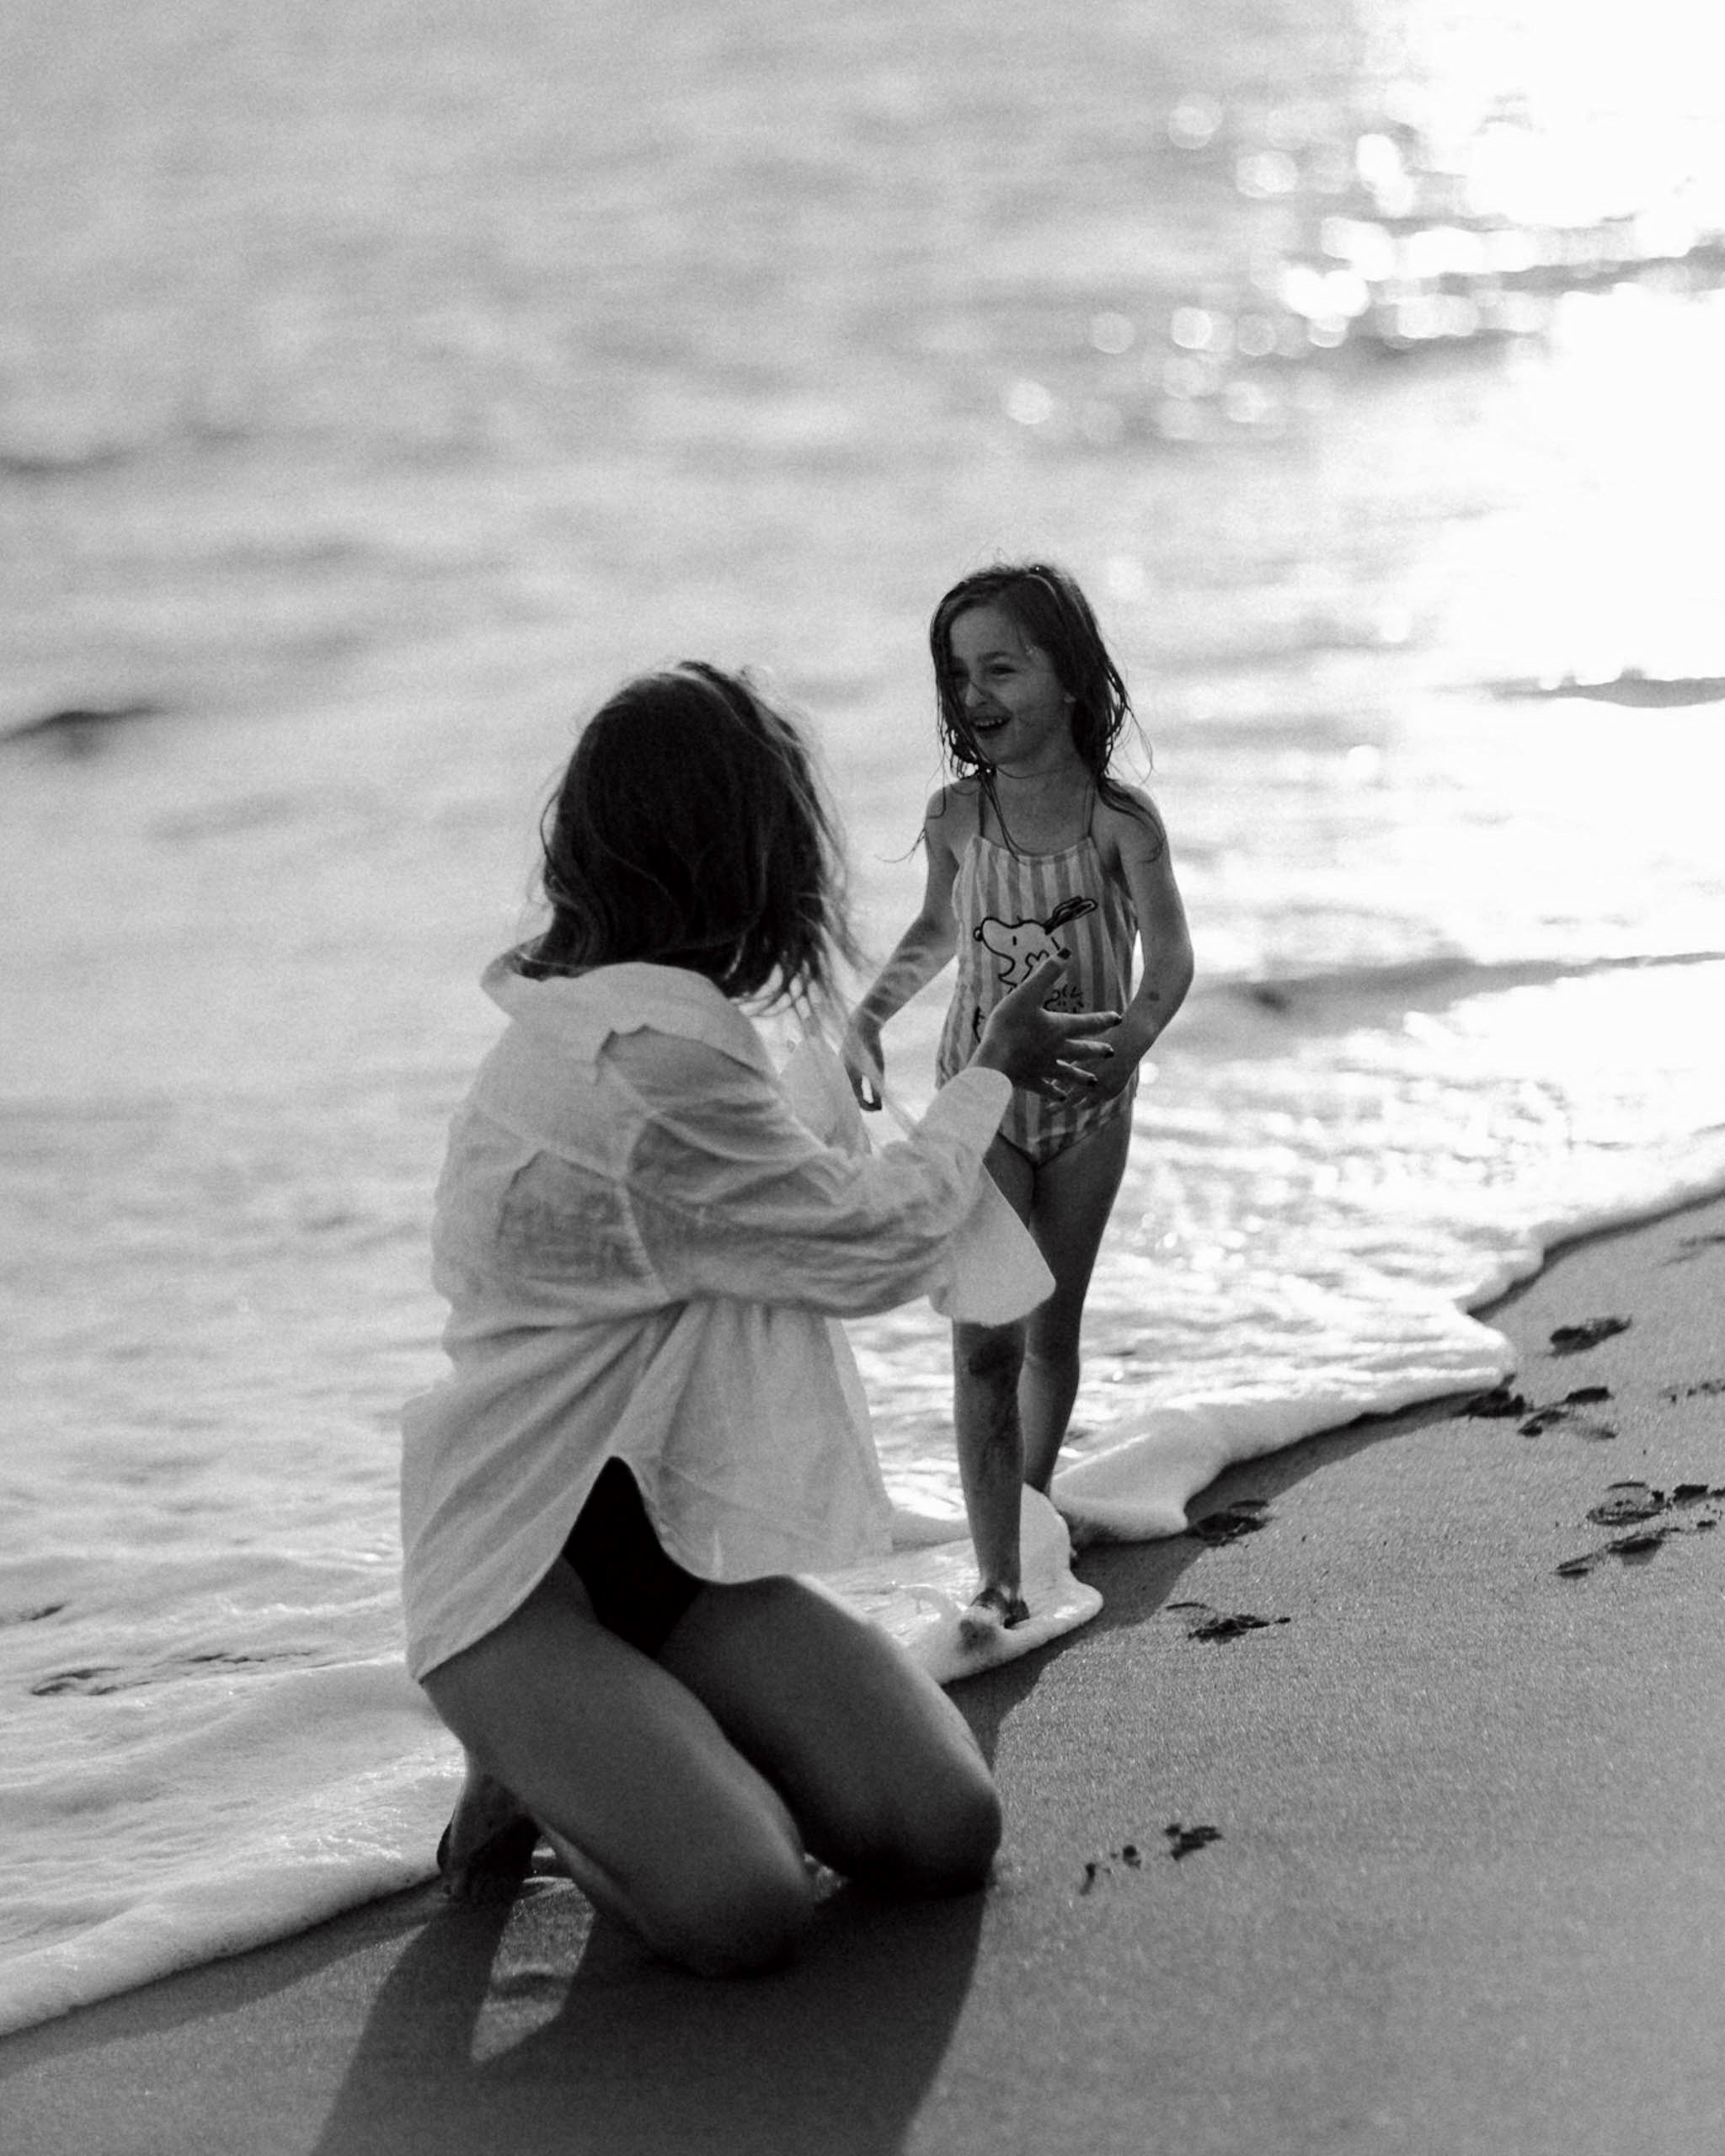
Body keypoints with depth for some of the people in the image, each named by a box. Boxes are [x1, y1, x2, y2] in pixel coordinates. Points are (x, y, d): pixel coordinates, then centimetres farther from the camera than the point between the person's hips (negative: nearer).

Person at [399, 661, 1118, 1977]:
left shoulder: (589, 1021, 8)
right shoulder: (655, 1068, -24)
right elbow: (879, 1246, -10)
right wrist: (990, 1075, 8)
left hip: (675, 1542, 9)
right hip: (523, 1569, -9)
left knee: (948, 1836, -10)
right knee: (739, 1911, -28)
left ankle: (610, 1748, 12)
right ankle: (544, 1772, 2)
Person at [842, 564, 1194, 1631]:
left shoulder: (1122, 822, -16)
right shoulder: (957, 815, -9)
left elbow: (1170, 959, -16)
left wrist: (1126, 1046, -34)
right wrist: (868, 1016, -2)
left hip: (1087, 1104, 0)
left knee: (1052, 1331, 14)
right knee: (985, 1341, -7)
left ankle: (1033, 1511, 35)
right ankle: (997, 1579, -8)